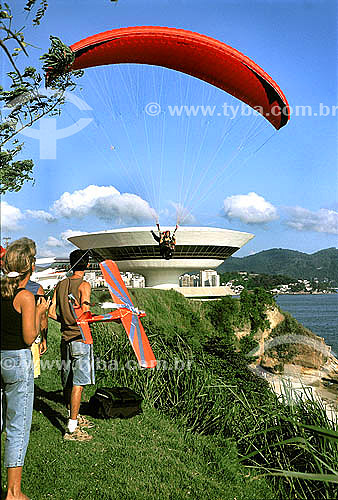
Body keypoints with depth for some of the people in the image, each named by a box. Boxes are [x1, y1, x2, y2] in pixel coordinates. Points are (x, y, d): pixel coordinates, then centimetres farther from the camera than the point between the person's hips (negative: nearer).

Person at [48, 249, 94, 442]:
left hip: (65, 338, 7)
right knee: (78, 383, -2)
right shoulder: (84, 285, -12)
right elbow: (85, 315, -20)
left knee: (69, 382, 16)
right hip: (80, 338, -7)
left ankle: (75, 418, 32)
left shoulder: (61, 284, 8)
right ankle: (72, 429, 2)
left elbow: (51, 312, 6)